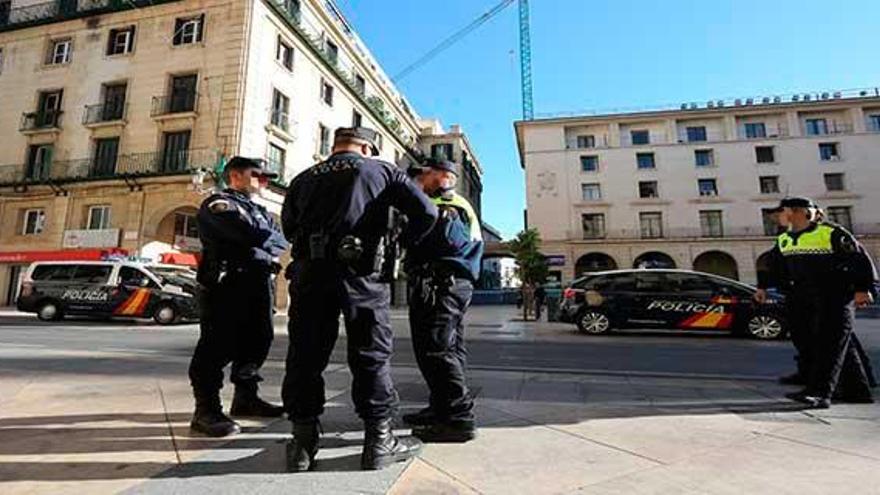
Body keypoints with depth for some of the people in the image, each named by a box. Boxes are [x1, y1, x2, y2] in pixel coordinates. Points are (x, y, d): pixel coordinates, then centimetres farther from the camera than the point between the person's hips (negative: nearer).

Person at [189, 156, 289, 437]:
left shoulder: (258, 210, 25)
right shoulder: (219, 204, -2)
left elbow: (280, 241, 12)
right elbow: (253, 234, -18)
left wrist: (263, 251, -8)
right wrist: (273, 243, -1)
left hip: (258, 285, 9)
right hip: (227, 284, -9)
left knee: (257, 341, 13)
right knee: (218, 345, -6)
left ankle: (246, 398, 27)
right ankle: (206, 410, 2)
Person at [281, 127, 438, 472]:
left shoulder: (304, 178, 20)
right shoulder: (381, 171, 10)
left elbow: (288, 227, 21)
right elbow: (426, 212, 2)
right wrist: (402, 243, 15)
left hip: (308, 271, 4)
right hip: (361, 271, -3)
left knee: (305, 355, 10)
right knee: (372, 355, 6)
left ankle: (303, 445, 19)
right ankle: (378, 441, 14)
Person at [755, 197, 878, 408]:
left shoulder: (831, 233, -7)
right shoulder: (783, 240, 13)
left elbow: (860, 259, -8)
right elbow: (774, 266, 23)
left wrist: (863, 288, -14)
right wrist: (763, 287, 18)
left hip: (837, 296, -7)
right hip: (805, 300, 7)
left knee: (830, 342, -12)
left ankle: (819, 393, -17)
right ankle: (858, 391, 22)